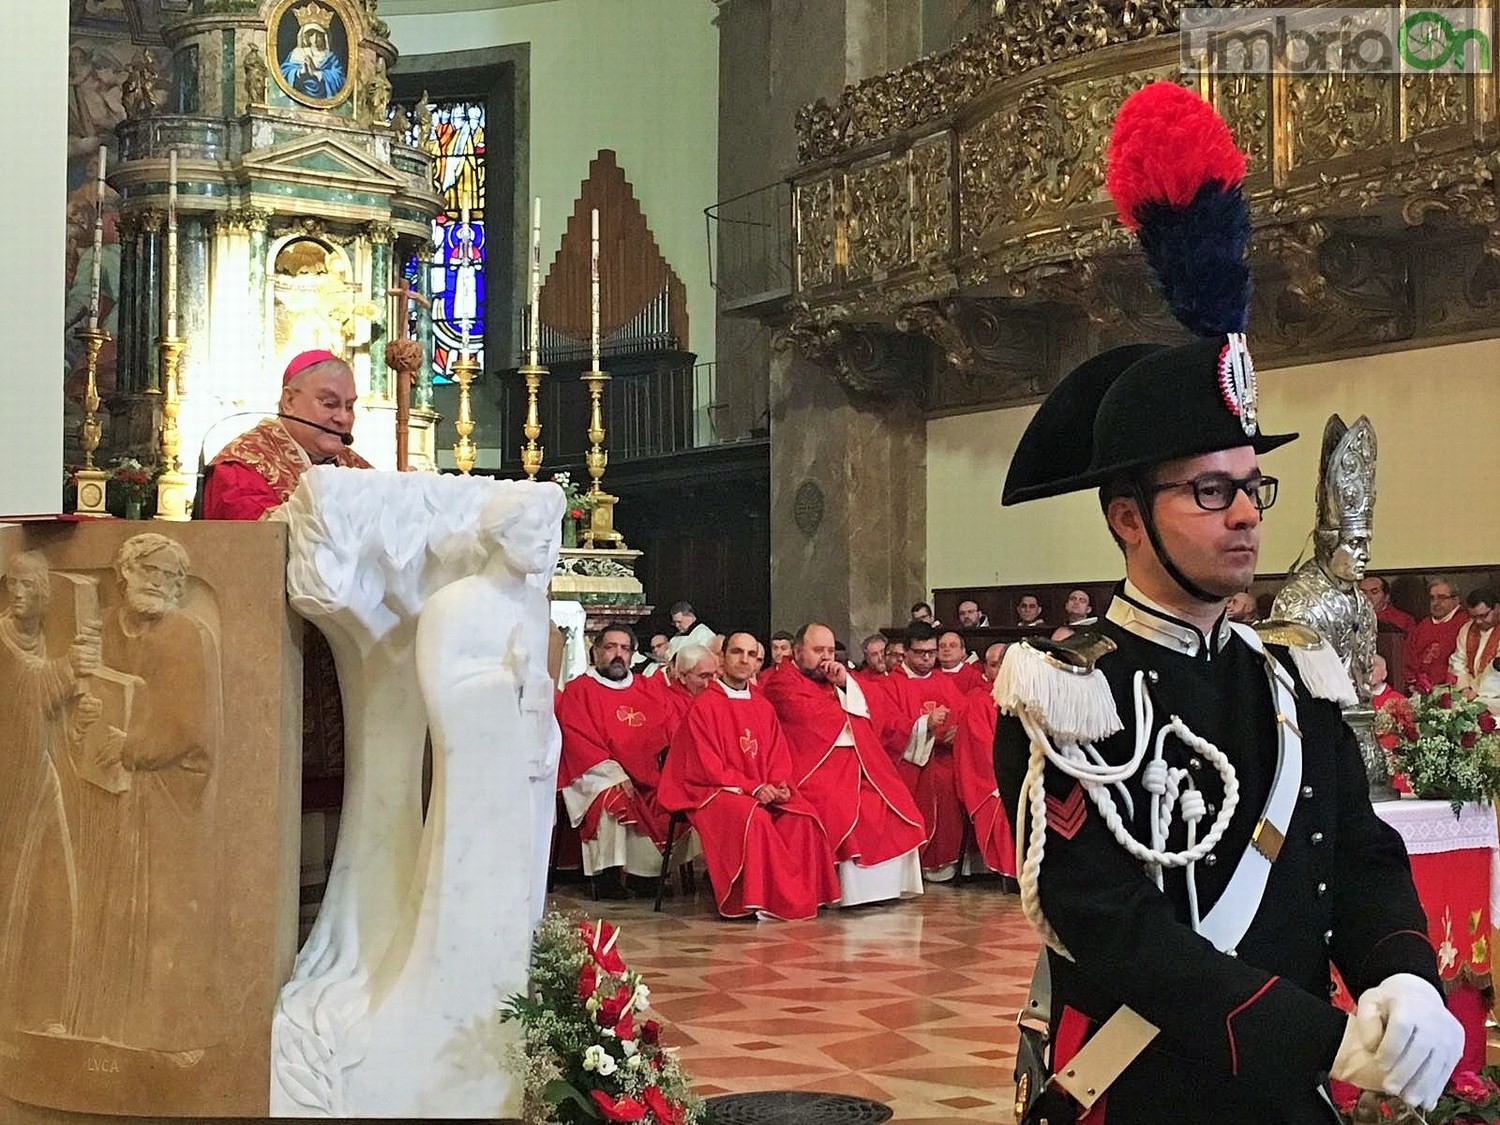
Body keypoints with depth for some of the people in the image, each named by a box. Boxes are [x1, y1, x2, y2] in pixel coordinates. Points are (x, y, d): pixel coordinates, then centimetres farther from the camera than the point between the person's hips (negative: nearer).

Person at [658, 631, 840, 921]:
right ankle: (755, 900, -27)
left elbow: (779, 756, 13)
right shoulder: (704, 706, -4)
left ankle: (803, 895, -16)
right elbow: (708, 767, -10)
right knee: (754, 817, -36)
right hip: (715, 791, -6)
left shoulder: (763, 707, 15)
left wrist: (781, 785, -9)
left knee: (804, 815, -22)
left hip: (766, 790, 6)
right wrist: (752, 787, -19)